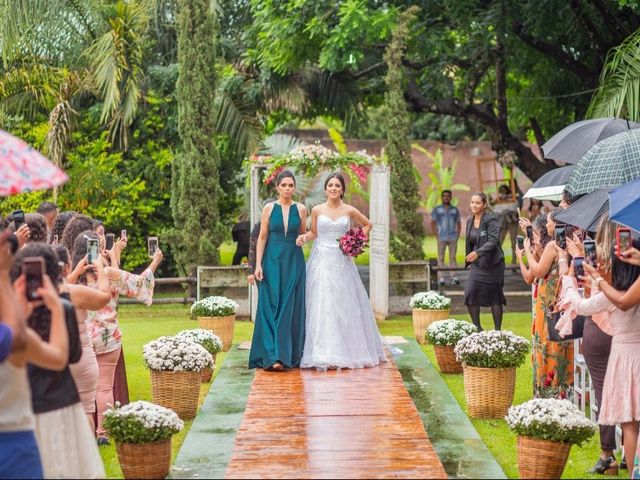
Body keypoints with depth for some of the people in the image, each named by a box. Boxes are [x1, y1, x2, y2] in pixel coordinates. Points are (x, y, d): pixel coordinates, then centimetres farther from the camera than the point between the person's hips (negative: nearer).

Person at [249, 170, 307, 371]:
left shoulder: (300, 209, 5)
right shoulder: (269, 208, 2)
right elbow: (262, 237, 1)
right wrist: (258, 264, -5)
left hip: (294, 262, 1)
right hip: (272, 261, -1)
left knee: (290, 307, 1)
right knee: (271, 306, -5)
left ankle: (288, 354, 5)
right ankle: (272, 356, -8)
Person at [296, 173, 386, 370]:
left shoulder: (349, 211, 4)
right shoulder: (317, 210, 4)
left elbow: (368, 224, 17)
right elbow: (313, 233, 13)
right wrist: (304, 237, -8)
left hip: (342, 262, 0)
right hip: (321, 261, 0)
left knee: (344, 306, 0)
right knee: (321, 306, -3)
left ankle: (346, 351, 8)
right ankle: (322, 352, 0)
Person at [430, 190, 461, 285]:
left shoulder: (455, 210, 11)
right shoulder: (436, 210, 6)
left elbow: (459, 223, 15)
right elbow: (433, 223, 5)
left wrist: (458, 235, 3)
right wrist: (437, 236, -4)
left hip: (453, 238, 2)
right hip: (441, 238, -2)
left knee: (453, 257, 2)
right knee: (441, 258, -1)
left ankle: (453, 277, 4)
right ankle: (441, 278, 0)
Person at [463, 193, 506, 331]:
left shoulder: (491, 220, -12)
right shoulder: (470, 221, 10)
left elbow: (492, 241, -23)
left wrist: (477, 253, -35)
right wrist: (468, 261, 17)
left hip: (492, 264, -6)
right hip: (476, 265, 6)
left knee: (495, 298, 2)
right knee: (470, 294, -7)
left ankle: (497, 330, 13)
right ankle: (477, 328, 6)